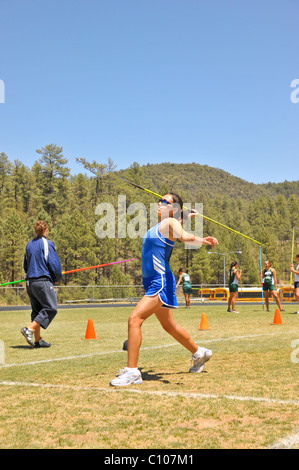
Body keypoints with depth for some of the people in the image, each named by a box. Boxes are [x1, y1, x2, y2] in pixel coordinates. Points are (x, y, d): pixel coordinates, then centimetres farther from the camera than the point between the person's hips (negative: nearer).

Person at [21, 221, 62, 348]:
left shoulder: (29, 245, 14)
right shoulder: (46, 244, -8)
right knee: (50, 308, -5)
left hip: (29, 282, 8)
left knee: (37, 310, 11)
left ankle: (37, 340, 9)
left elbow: (25, 266, 19)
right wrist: (57, 278, 6)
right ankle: (29, 329, -17)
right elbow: (54, 263, -11)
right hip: (43, 281, -8)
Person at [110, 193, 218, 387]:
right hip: (152, 282, 10)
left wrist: (202, 240, -52)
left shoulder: (170, 222, -12)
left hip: (161, 283, -10)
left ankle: (132, 371, -14)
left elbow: (183, 235, -35)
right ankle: (199, 353, 43)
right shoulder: (160, 224, 14)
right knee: (170, 327, 22)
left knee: (134, 319, -19)